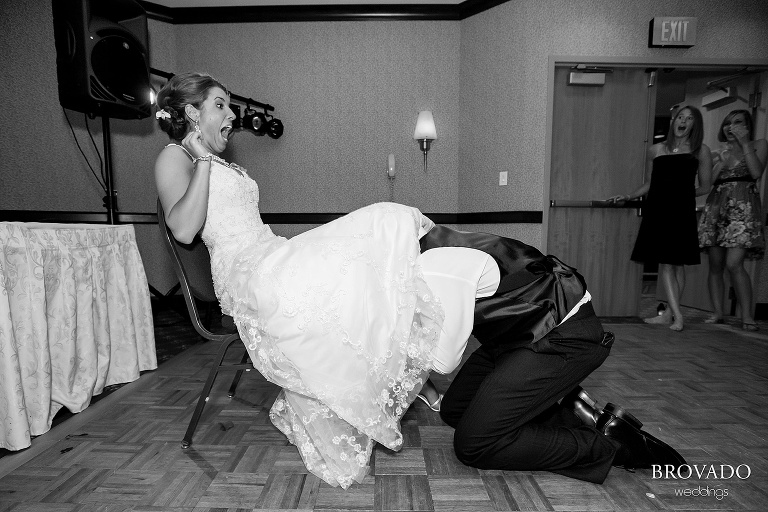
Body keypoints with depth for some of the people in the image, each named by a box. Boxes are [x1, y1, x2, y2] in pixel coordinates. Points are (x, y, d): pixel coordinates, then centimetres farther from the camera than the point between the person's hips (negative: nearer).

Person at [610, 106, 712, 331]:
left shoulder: (700, 151, 9)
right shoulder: (655, 150, 15)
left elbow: (705, 187, 12)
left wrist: (683, 194, 3)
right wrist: (628, 197, 9)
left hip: (682, 212, -2)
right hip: (656, 210, 2)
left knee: (676, 263, -2)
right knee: (665, 264, -2)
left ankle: (670, 313, 3)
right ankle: (676, 315, 3)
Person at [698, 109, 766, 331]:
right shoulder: (718, 151, 19)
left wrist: (745, 143, -3)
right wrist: (721, 163, 0)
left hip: (743, 207, -4)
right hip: (716, 206, 4)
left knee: (734, 264, -17)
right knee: (715, 265, 0)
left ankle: (747, 316, -7)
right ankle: (717, 313, 7)